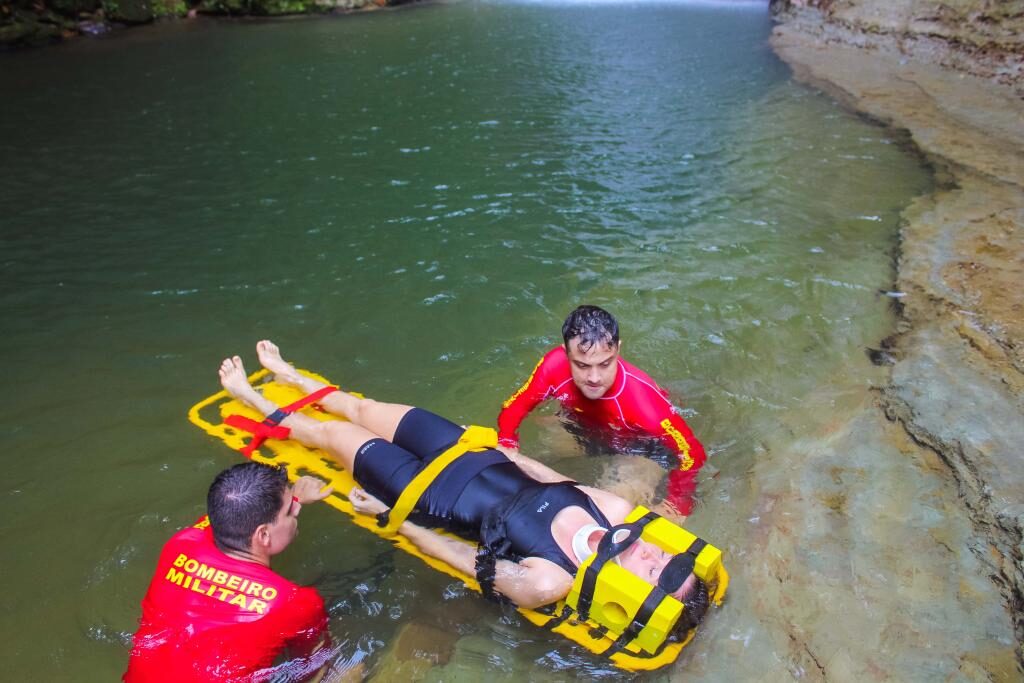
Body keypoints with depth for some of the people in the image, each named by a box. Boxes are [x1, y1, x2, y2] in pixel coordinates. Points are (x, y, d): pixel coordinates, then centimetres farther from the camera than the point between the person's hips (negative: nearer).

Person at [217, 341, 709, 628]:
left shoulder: (548, 584, -34)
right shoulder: (617, 511, -19)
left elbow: (465, 559, -23)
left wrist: (389, 518, -12)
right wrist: (501, 450, 13)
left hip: (433, 496, -5)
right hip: (486, 458, 5)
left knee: (335, 433, 10)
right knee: (362, 409, 19)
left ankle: (255, 401, 40)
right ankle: (290, 375, 49)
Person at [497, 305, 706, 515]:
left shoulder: (644, 402, -42)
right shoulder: (554, 365, -33)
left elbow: (692, 454, -30)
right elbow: (514, 407, -18)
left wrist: (675, 505, -40)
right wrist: (507, 447, -35)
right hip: (586, 428, 4)